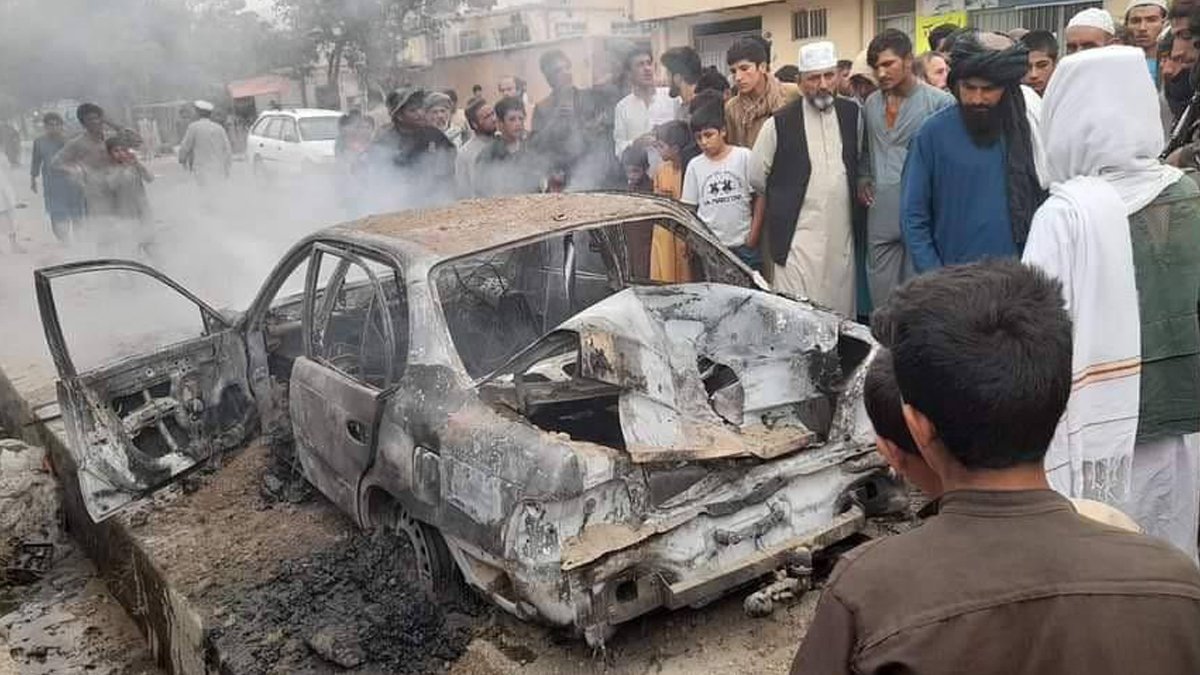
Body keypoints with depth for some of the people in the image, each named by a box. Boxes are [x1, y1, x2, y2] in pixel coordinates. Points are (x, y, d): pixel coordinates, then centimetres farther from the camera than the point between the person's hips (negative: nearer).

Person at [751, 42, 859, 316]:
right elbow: (757, 178, 4)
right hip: (798, 238, -4)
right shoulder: (780, 123, -4)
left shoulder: (852, 114, 7)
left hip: (843, 234, 4)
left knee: (842, 314, 8)